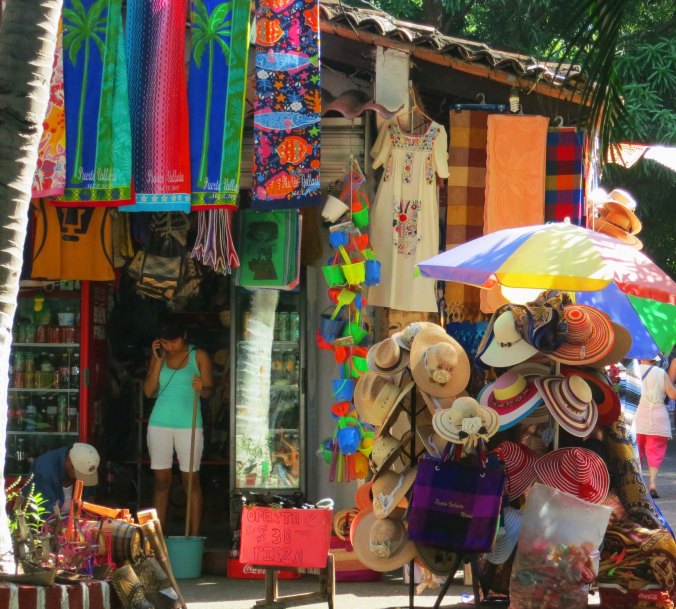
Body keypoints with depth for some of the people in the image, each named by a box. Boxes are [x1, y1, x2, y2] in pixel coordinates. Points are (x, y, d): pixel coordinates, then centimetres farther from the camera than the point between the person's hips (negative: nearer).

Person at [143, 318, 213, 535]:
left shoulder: (199, 356, 2)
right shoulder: (158, 357, 10)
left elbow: (209, 391, -2)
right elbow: (149, 391, 3)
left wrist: (201, 388, -25)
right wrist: (159, 360, -4)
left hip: (188, 423, -2)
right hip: (160, 423, 2)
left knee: (191, 480, -3)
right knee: (161, 481, 1)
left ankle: (194, 536, -3)